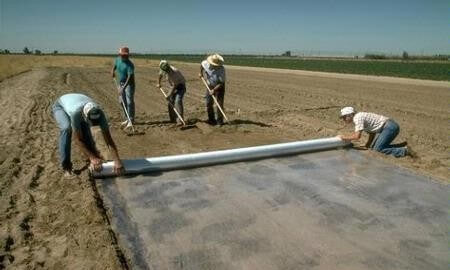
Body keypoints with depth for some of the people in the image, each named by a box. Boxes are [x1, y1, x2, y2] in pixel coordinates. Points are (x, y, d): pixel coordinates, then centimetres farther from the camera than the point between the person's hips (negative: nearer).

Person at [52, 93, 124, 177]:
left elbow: (108, 139, -35)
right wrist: (92, 158, -40)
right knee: (66, 128, -31)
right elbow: (78, 139, -38)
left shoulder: (99, 114, -36)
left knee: (85, 128, -24)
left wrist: (117, 161, -41)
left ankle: (94, 154, -4)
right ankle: (66, 167, -23)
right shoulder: (76, 113, -48)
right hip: (60, 106, -4)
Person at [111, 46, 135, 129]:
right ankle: (127, 119, 24)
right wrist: (113, 70, 2)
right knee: (122, 102, 12)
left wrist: (123, 88, -37)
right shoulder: (118, 60, 0)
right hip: (121, 83, 8)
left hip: (129, 84, -8)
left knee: (129, 102, -10)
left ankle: (131, 120, -3)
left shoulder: (130, 65, -22)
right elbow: (115, 65, 24)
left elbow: (130, 77, -30)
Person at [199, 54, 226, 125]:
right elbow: (202, 64, 12)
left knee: (220, 104, -9)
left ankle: (220, 121, 1)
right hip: (210, 86, 4)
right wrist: (201, 73, 10)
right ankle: (211, 119, 17)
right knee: (209, 104, 4)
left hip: (219, 87, -4)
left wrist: (214, 90, -33)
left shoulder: (221, 69, -27)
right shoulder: (206, 63, -15)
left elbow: (221, 83, -26)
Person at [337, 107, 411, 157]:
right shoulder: (360, 117, 16)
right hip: (390, 126, 10)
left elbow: (357, 136, -21)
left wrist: (343, 137, -8)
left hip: (390, 126, -10)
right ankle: (401, 146, 13)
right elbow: (372, 131, 22)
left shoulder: (357, 118, -14)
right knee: (376, 147, 9)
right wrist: (368, 144, 13)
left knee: (378, 148, -14)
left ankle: (404, 151, -13)